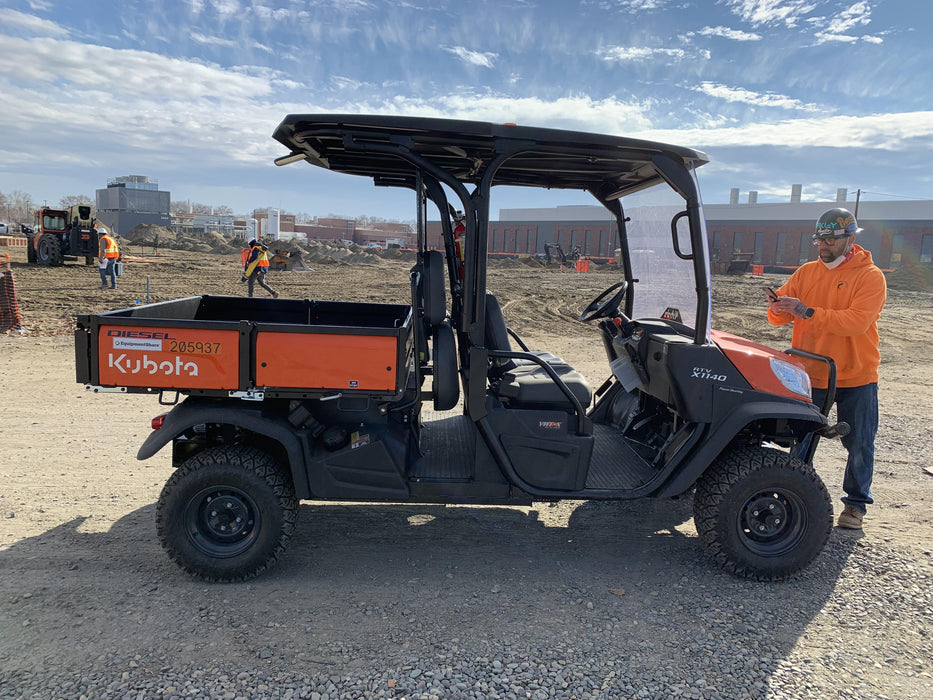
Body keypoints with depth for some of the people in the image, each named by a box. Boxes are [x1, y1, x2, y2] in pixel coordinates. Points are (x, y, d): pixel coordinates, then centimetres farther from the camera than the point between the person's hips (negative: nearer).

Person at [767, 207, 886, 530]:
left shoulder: (871, 276, -9)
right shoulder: (806, 272, 4)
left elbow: (857, 321, -25)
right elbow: (780, 315, -2)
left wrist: (808, 312, -33)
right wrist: (778, 308, -26)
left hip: (856, 377, -2)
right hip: (810, 374, 3)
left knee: (859, 445, 10)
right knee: (800, 441, 8)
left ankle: (856, 503, 28)